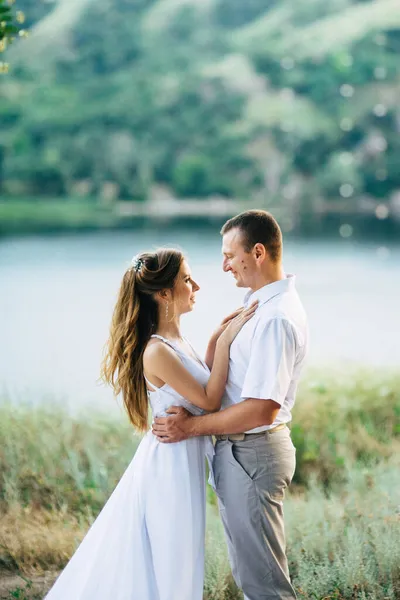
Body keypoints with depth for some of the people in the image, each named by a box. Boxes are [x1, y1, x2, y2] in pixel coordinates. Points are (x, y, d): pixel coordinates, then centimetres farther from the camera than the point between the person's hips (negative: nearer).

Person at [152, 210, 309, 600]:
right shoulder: (263, 303, 9)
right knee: (249, 568, 20)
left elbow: (262, 408, -27)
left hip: (251, 454, -10)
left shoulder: (276, 318, -24)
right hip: (241, 450, 10)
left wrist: (191, 427, -20)